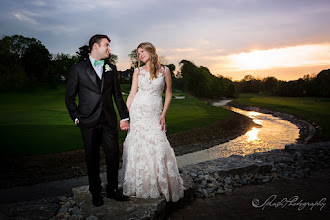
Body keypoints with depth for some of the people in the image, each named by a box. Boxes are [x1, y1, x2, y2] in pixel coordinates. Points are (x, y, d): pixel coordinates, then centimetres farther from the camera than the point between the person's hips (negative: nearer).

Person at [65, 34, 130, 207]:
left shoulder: (111, 68, 10)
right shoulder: (79, 68, 0)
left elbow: (117, 95, 12)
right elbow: (69, 97, 4)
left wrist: (124, 117, 10)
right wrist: (76, 117, -1)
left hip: (109, 121, 3)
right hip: (89, 123, -2)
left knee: (113, 156, 5)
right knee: (92, 159, 9)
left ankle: (112, 190, 24)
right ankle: (95, 193, 26)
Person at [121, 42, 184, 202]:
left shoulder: (164, 71, 6)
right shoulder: (138, 71, 9)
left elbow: (168, 95, 7)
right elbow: (132, 94, 7)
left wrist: (163, 115, -3)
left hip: (154, 114, -1)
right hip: (137, 112, 1)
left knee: (158, 147, -8)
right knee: (137, 146, -1)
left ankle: (162, 186, 10)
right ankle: (139, 186, 14)